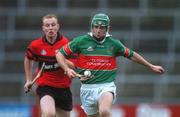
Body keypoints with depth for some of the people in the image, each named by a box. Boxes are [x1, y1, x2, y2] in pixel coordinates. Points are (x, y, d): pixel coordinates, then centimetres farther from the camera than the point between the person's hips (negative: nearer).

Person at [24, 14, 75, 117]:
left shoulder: (66, 44, -6)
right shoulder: (35, 45, -3)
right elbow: (28, 59, 19)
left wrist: (63, 60, -26)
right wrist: (29, 80, 21)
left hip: (64, 88, 2)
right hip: (45, 86, -2)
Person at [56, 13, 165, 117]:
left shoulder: (114, 44, 4)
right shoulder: (81, 41, -1)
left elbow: (131, 55, 19)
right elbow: (60, 54, 2)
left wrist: (151, 66, 24)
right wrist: (67, 69, -14)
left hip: (106, 86, -2)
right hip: (87, 88, 2)